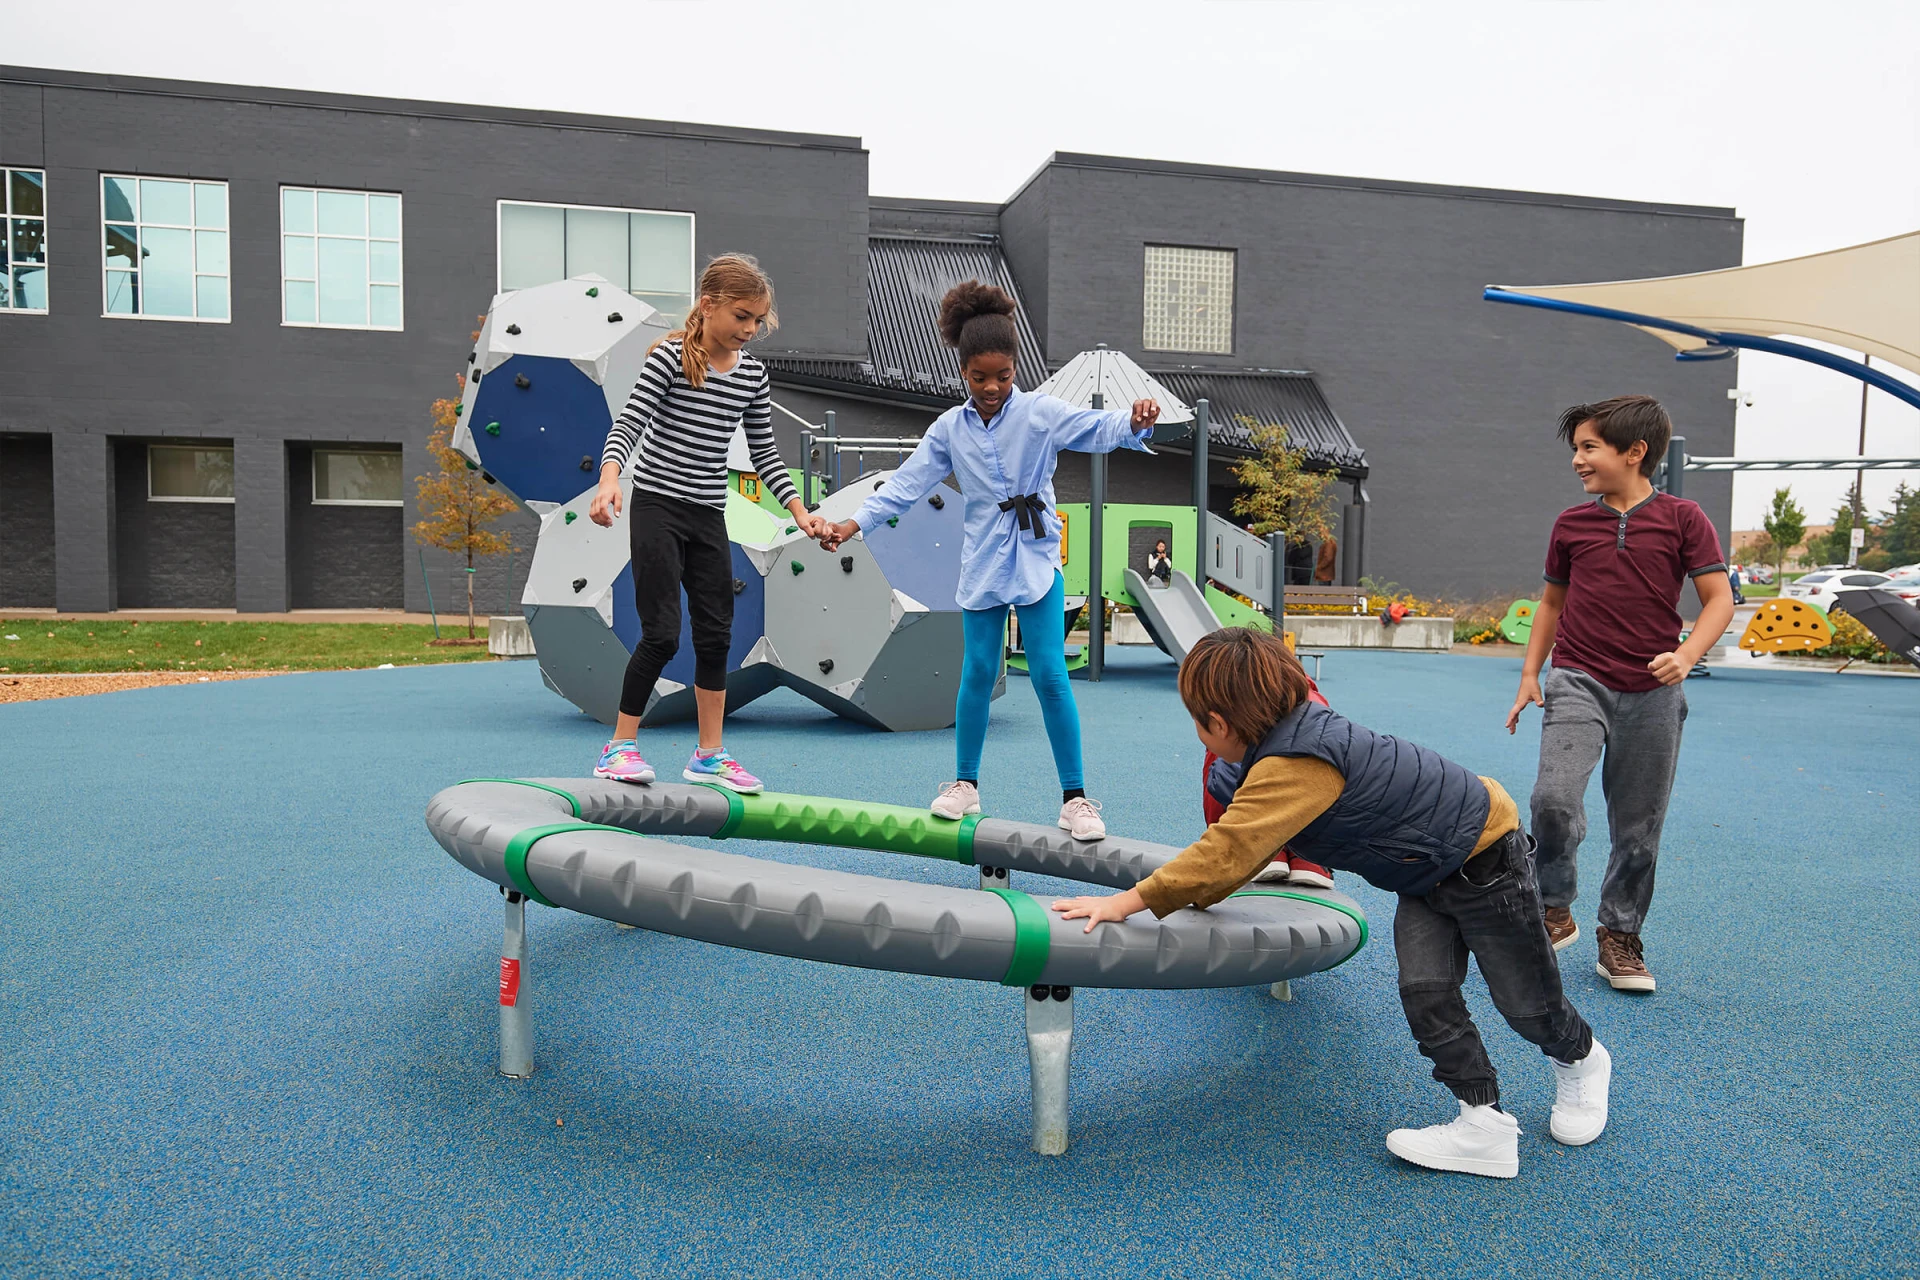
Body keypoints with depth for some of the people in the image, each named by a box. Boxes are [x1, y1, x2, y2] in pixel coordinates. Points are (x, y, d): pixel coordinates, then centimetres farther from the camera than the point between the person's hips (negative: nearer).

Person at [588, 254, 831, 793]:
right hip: (657, 508, -6)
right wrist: (609, 479, -32)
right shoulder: (670, 357, -10)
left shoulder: (752, 374, 6)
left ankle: (709, 755, 17)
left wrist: (800, 511, 3)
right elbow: (627, 426, -14)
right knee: (662, 634, -9)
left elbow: (765, 452, 11)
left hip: (708, 516, 6)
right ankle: (620, 746, 7)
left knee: (715, 635, 6)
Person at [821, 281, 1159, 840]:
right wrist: (853, 523, -3)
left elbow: (1098, 428, -19)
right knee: (978, 671, 8)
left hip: (1036, 558, -2)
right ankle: (965, 783, 24)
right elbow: (907, 483, 4)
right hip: (983, 562, 2)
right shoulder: (950, 428, 3)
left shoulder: (1040, 412, -5)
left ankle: (1075, 797, 3)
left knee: (1050, 673, -6)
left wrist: (1135, 421, -40)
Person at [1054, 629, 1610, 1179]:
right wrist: (1190, 899, 6)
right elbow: (1243, 845, 5)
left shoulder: (1298, 767, -36)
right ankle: (1485, 1123, 9)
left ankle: (1582, 1059, 41)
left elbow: (1227, 851, -38)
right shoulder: (1292, 738, -4)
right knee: (1425, 992, -1)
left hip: (1484, 858, -8)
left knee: (1526, 1003, 11)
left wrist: (1129, 901, -33)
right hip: (1429, 872, 8)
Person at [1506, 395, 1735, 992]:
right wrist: (1530, 673, 11)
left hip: (1652, 692, -1)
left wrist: (1687, 655, -19)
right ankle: (1555, 911, 3)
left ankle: (1620, 934, 25)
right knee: (1554, 798, -19)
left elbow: (1719, 597, -1)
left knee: (1638, 825, 6)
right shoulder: (1571, 524, 7)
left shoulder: (1682, 519, -1)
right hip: (1578, 680, 1)